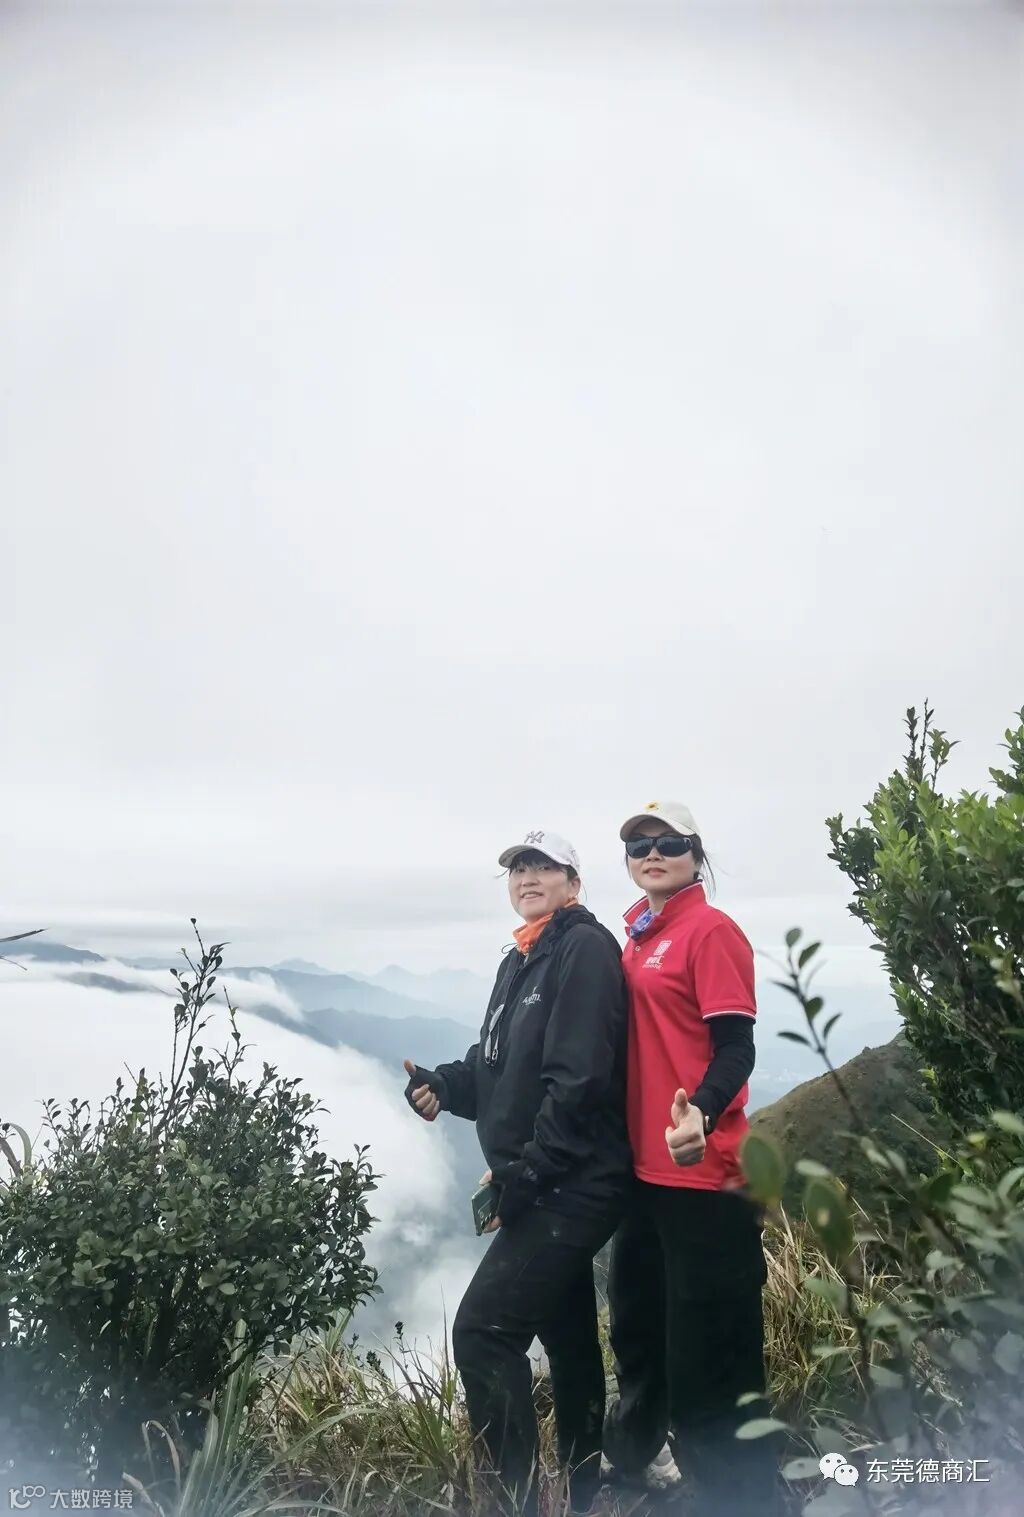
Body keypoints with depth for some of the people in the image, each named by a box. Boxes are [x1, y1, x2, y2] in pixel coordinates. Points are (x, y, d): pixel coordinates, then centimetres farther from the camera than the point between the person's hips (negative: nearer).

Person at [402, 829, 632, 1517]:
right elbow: (497, 1068, 16)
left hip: (569, 1186, -9)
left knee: (483, 1332, -10)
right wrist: (442, 1084, -4)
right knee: (569, 1340, 19)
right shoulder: (519, 962, 14)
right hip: (551, 1186, 9)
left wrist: (525, 1173, -21)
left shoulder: (586, 948, -14)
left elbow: (579, 1078, -22)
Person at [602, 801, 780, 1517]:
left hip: (702, 1174, -9)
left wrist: (700, 1113, -35)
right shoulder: (637, 941, 11)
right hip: (644, 1169, 9)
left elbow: (736, 1048, -18)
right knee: (639, 1336, 25)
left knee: (709, 1357, 1)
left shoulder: (712, 930, -12)